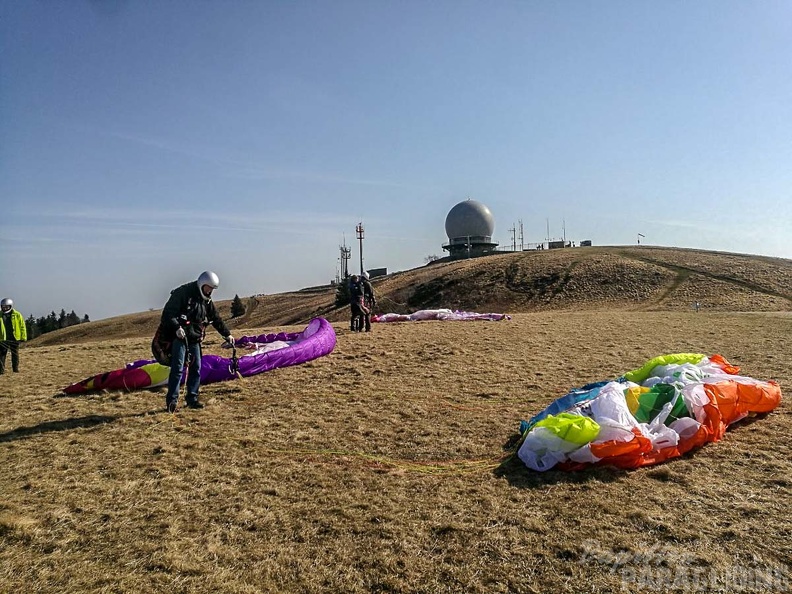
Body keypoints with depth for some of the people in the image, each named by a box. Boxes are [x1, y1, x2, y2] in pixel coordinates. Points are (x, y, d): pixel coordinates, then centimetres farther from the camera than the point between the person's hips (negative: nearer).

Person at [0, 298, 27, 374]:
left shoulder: (17, 315, -1)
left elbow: (22, 326, 0)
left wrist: (23, 337, -4)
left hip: (14, 339, -1)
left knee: (15, 354, 8)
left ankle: (16, 368, 17)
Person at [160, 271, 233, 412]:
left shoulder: (207, 300, 14)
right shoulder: (183, 293, -10)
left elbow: (216, 319, 21)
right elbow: (168, 312, -17)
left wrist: (227, 334, 20)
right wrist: (176, 327, -31)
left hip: (195, 339, 7)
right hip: (179, 337, -7)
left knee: (196, 369, 6)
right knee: (177, 368, -11)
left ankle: (192, 399, 16)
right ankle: (171, 400, -6)